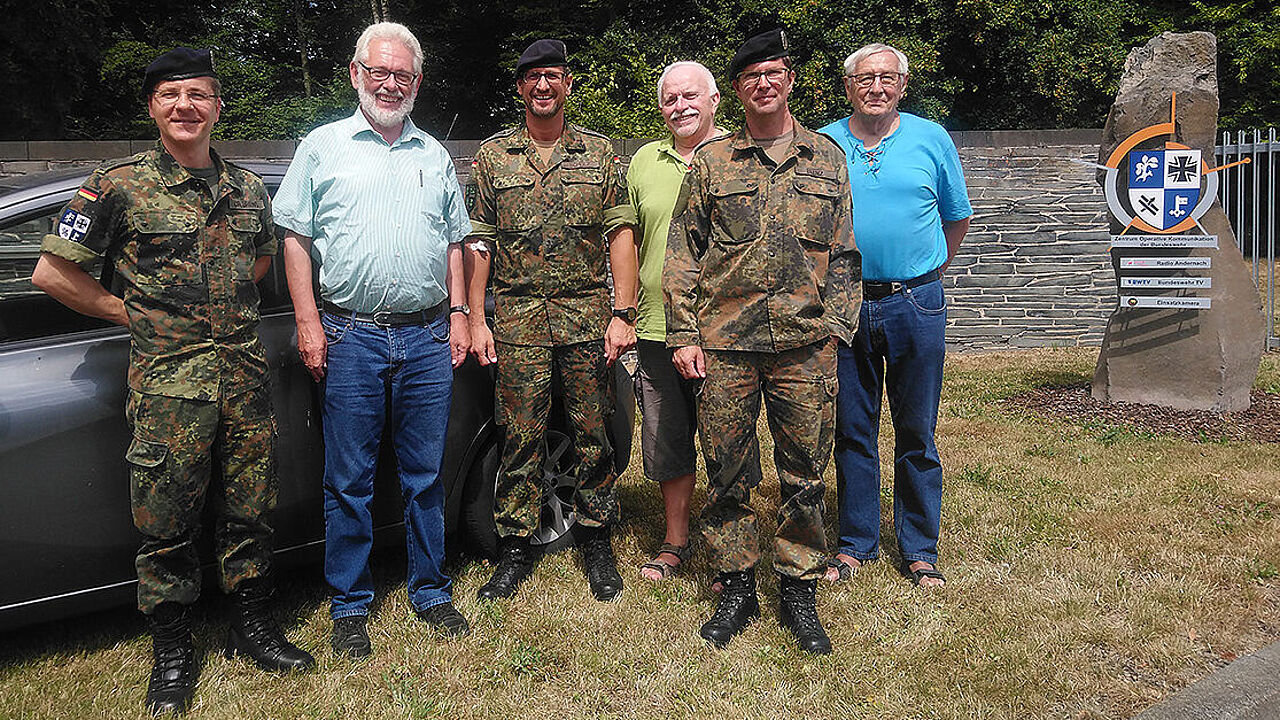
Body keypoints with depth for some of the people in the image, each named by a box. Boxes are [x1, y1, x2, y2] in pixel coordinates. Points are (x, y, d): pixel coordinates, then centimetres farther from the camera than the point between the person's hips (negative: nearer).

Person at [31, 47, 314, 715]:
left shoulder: (246, 188, 10)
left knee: (248, 509, 11)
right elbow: (52, 272, -1)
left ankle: (253, 625, 27)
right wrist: (133, 313, 0)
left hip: (245, 370, 4)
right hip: (167, 378, -3)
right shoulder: (119, 184, -3)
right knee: (167, 521, 3)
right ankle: (171, 652, 19)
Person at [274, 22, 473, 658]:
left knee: (425, 476, 9)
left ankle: (430, 592, 23)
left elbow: (454, 241, 19)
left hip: (428, 339, 3)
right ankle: (349, 605, 17)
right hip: (351, 337, -2)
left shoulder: (434, 155, 15)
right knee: (349, 481, 4)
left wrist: (459, 313, 9)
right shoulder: (322, 146, 7)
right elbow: (295, 238, 3)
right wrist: (308, 323, -5)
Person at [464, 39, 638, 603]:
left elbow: (621, 235, 3)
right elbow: (477, 242, 7)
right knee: (521, 436, 4)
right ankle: (516, 548, 16)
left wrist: (623, 314, -5)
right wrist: (476, 320, 0)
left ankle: (597, 541, 20)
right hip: (518, 318, 0)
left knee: (592, 434, 6)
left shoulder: (599, 153, 8)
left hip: (588, 315, 0)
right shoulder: (492, 155, 8)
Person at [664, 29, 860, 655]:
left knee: (804, 475, 6)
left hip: (805, 345, 1)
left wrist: (835, 329, 2)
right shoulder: (711, 162, 8)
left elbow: (844, 255, 12)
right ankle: (736, 591, 22)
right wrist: (683, 334, -1)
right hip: (726, 345, 0)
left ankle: (798, 592, 22)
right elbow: (682, 253, 6)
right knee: (727, 474, 6)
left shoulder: (826, 158, 11)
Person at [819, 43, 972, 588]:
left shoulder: (931, 139, 5)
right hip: (844, 306, 1)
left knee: (917, 434, 5)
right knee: (852, 431, 8)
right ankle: (856, 543, 21)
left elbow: (957, 216, 16)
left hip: (916, 306, 0)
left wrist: (931, 269, 14)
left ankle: (920, 549, 18)